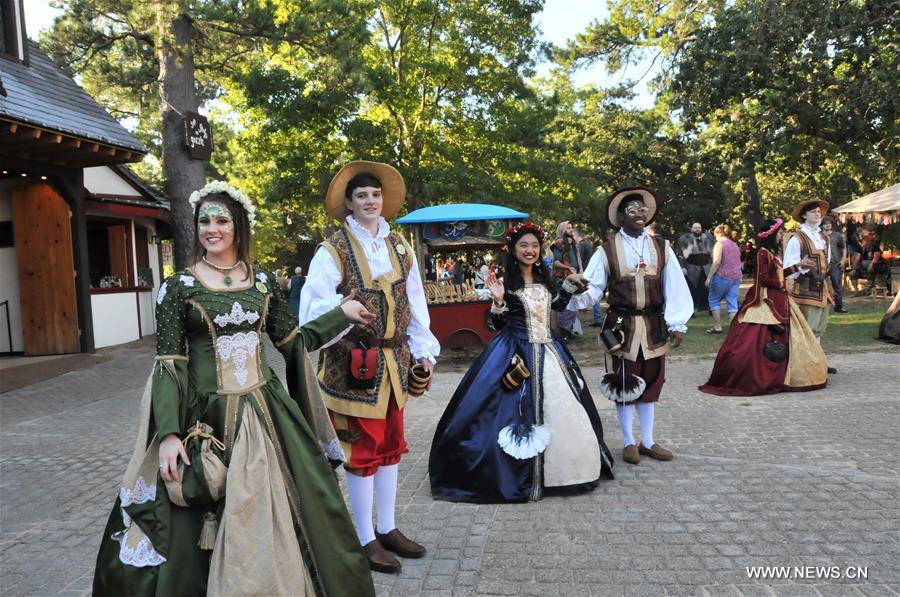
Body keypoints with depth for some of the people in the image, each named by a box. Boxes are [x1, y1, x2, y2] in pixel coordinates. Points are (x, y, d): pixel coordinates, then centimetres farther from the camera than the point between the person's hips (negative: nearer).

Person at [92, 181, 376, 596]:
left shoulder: (264, 281, 6)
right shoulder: (179, 287, -3)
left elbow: (293, 341, 13)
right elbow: (168, 365, -7)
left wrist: (342, 313, 12)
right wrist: (169, 434, -15)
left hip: (264, 411, 3)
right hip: (204, 417, -3)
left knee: (273, 520, 11)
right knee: (196, 530, 4)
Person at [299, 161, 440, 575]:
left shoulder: (399, 246, 8)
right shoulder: (334, 250, -9)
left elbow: (414, 302, 11)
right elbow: (314, 308, -14)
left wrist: (422, 350, 8)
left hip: (394, 361, 6)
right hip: (354, 364, -6)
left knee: (390, 444, 15)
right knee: (362, 448, 3)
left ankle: (387, 529, 31)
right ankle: (365, 539, 19)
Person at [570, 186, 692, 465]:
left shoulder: (661, 247, 2)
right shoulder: (607, 251, -6)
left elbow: (675, 287, 0)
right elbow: (591, 288, -8)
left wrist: (677, 324, -4)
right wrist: (572, 294, -29)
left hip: (653, 326, 3)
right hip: (621, 326, -3)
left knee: (650, 383, 13)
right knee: (624, 384, 6)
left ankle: (648, 441, 28)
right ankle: (629, 443, 22)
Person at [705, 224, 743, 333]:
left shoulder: (719, 244, -7)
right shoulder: (735, 245, 17)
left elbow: (716, 262, -18)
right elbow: (738, 262, 20)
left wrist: (709, 277, -17)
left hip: (722, 276, -7)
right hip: (736, 277, 7)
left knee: (714, 300, 8)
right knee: (733, 303, 6)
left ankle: (717, 327, 5)